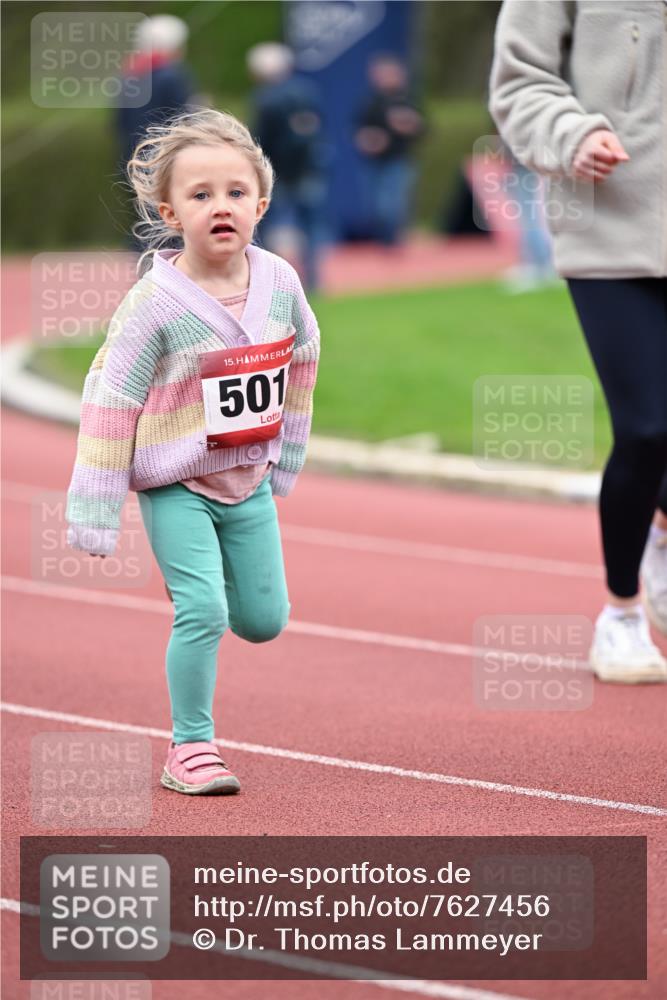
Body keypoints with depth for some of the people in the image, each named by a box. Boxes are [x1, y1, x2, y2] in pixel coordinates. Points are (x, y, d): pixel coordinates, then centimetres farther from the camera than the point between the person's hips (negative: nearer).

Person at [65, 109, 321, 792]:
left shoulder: (280, 282, -6)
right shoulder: (154, 305, -19)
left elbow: (301, 358, 13)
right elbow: (110, 402, -14)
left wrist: (286, 455, 20)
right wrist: (94, 510, -14)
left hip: (250, 482, 5)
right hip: (176, 485, -5)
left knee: (264, 621, 10)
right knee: (202, 613, -15)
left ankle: (196, 580, 42)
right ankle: (190, 749, -1)